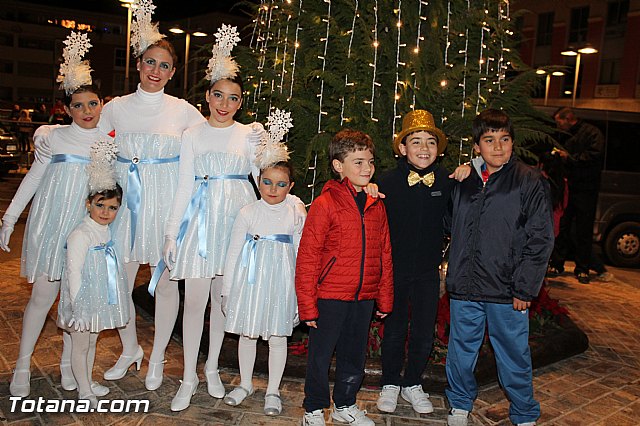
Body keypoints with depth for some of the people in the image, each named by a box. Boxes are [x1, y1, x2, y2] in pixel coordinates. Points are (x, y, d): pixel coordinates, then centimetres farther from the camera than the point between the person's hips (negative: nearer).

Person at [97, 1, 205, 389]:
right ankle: (130, 350, 29)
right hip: (126, 201, 2)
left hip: (167, 204, -1)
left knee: (166, 280, 5)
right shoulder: (115, 108, 6)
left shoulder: (183, 111, 2)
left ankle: (157, 358, 24)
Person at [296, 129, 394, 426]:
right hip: (330, 297, -5)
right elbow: (307, 258, -11)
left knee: (354, 356, 18)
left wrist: (385, 298, 11)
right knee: (320, 356, 8)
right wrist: (308, 305, -12)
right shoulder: (325, 204, -12)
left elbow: (385, 255, 12)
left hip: (364, 298, 5)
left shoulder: (376, 206, 6)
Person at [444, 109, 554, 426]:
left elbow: (540, 239, -8)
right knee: (461, 350, 16)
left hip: (507, 291, -4)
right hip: (464, 286, 4)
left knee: (513, 354, 10)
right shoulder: (463, 182, 6)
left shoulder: (530, 181, -5)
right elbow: (450, 223, 22)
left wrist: (525, 288, -11)